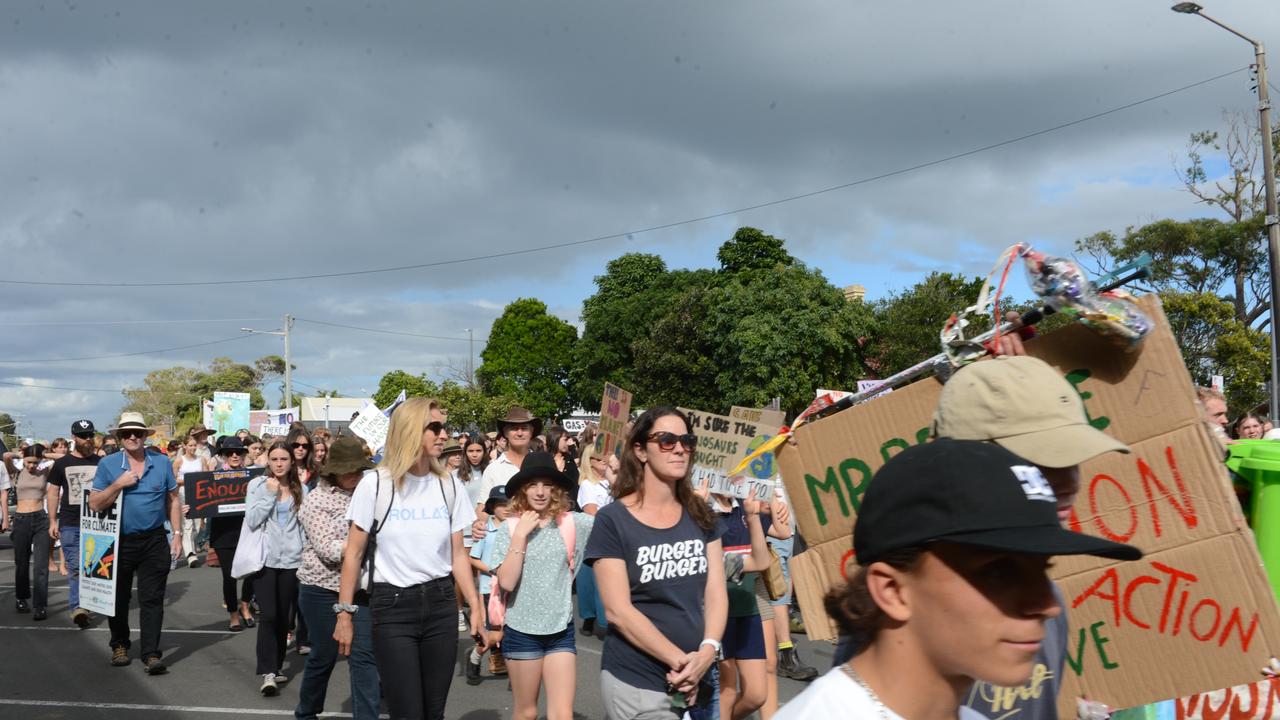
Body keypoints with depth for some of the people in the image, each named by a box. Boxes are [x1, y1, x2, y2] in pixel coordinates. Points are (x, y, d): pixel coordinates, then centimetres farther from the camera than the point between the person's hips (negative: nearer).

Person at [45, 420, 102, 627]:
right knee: (75, 567, -8)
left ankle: (79, 607, 15)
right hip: (70, 524, -1)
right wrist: (53, 521, 1)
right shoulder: (62, 464, 5)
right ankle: (77, 607, -12)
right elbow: (53, 493, 8)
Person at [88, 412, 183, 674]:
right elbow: (95, 505, -4)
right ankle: (119, 645, 31)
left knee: (152, 599, -3)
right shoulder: (108, 464, -1)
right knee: (119, 598, 12)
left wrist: (177, 535, 3)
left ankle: (151, 654, -3)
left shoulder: (162, 464, 3)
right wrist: (119, 484, -17)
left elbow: (173, 501, 9)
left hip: (154, 542, 0)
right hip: (119, 542, 0)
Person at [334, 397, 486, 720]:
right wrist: (344, 612, -2)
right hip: (392, 606, -3)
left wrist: (475, 607, 1)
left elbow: (458, 555, 8)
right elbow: (354, 553, 0)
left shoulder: (450, 486, 4)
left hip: (440, 604, 3)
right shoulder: (375, 484, -6)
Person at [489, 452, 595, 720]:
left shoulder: (571, 523, -4)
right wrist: (521, 534, -19)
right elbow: (506, 581, -15)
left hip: (561, 630, 1)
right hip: (522, 630, -1)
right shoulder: (510, 527, -6)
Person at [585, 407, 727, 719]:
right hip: (637, 683, -4)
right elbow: (618, 610, -13)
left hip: (698, 676, 5)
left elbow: (716, 591, 2)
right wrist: (679, 660, -17)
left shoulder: (700, 515, 6)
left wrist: (707, 651, -15)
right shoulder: (613, 520, -8)